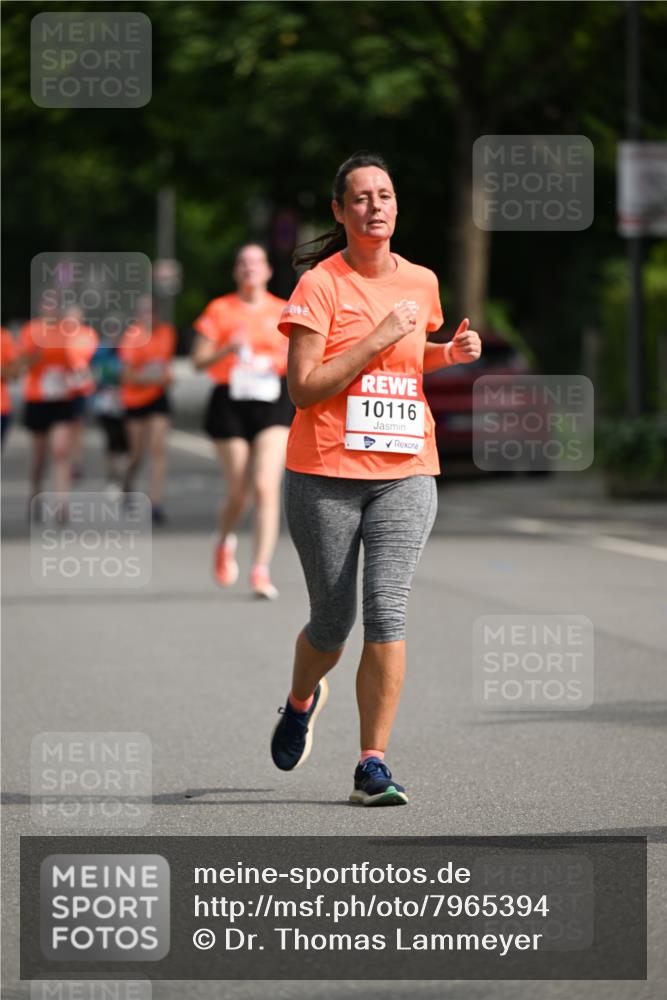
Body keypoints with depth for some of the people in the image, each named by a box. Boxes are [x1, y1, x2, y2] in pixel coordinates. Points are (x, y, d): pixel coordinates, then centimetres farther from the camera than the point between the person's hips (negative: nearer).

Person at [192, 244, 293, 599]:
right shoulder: (219, 310, 3)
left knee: (266, 487, -15)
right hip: (231, 405, 0)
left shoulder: (283, 312, 8)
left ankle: (261, 571, -16)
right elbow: (199, 361, 0)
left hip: (273, 402, 0)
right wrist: (228, 349, -18)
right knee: (238, 493, 2)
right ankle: (225, 543, 36)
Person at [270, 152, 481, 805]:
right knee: (332, 623, 7)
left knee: (387, 612, -12)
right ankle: (302, 701, 41)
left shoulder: (420, 282, 9)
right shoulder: (319, 285, -7)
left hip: (405, 474, 3)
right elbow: (303, 387, -14)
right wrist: (377, 340, -18)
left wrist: (449, 353, 8)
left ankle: (373, 764, -8)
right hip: (325, 475, -3)